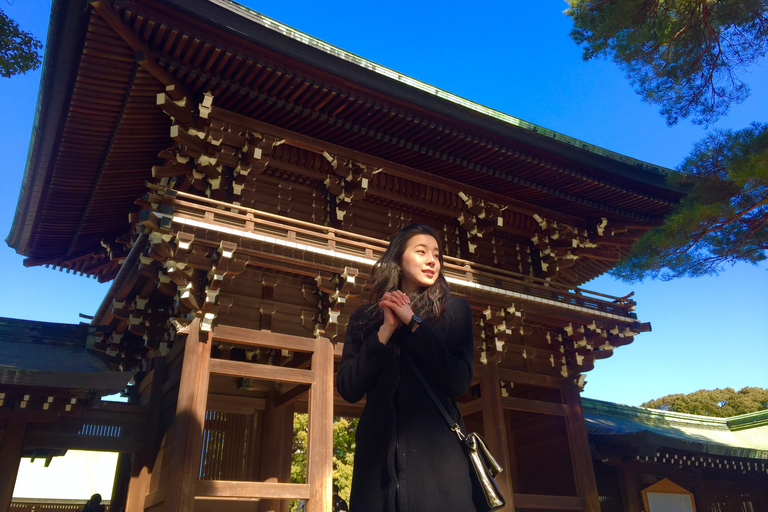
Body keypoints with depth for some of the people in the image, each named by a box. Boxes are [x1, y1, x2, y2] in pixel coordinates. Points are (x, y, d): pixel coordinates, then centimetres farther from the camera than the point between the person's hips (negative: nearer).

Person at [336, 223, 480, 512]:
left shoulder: (453, 310, 9)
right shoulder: (364, 318, 11)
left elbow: (459, 382, -4)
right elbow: (348, 389, 1)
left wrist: (413, 323, -6)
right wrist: (386, 330, -6)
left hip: (437, 452, -1)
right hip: (378, 455, 1)